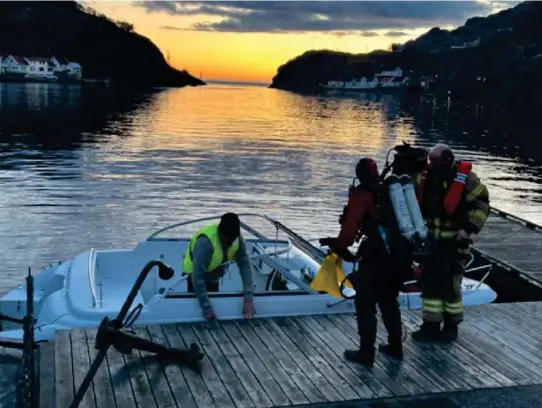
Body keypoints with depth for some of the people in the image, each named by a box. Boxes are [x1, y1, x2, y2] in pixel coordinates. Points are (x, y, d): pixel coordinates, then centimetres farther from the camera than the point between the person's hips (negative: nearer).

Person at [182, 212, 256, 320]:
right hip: (197, 277, -5)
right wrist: (206, 308, -36)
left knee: (214, 304, 18)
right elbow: (197, 277, -38)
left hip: (213, 278, 6)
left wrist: (248, 297, -32)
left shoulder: (237, 238, -22)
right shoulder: (205, 242, -40)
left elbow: (245, 265, -22)